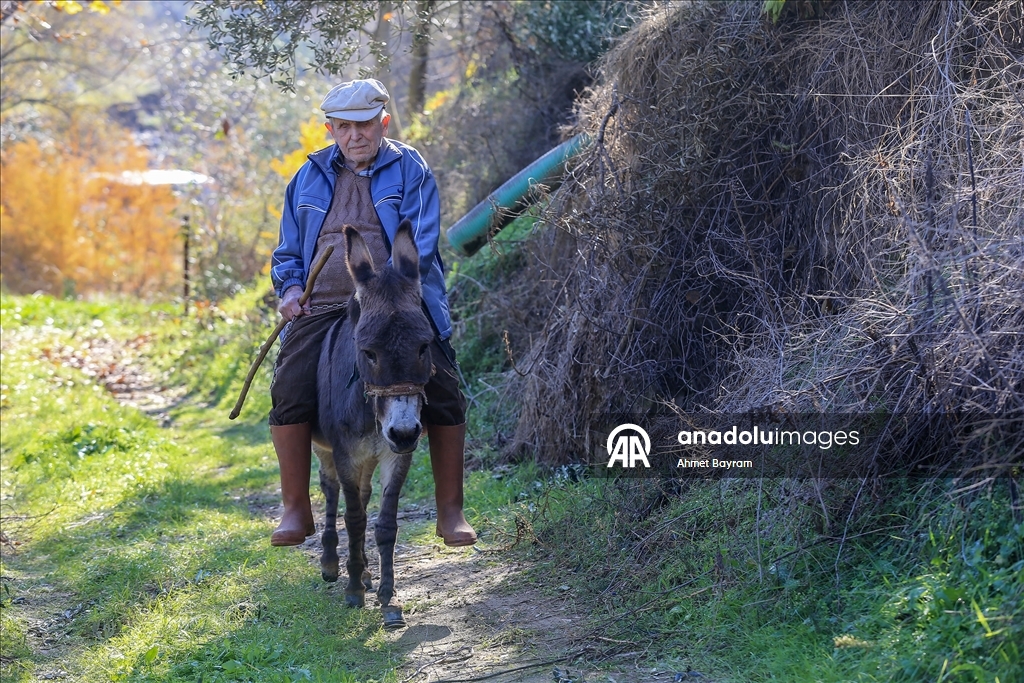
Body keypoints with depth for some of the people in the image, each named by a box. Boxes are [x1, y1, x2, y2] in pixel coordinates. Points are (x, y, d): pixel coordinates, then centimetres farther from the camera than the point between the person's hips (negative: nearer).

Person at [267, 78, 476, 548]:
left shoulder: (409, 170, 7)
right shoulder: (309, 178, 17)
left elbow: (420, 244, -4)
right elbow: (287, 252, 23)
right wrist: (291, 287, 1)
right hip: (322, 308, 2)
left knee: (444, 399, -13)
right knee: (288, 391, -18)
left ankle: (450, 512, 3)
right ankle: (295, 510, -4)